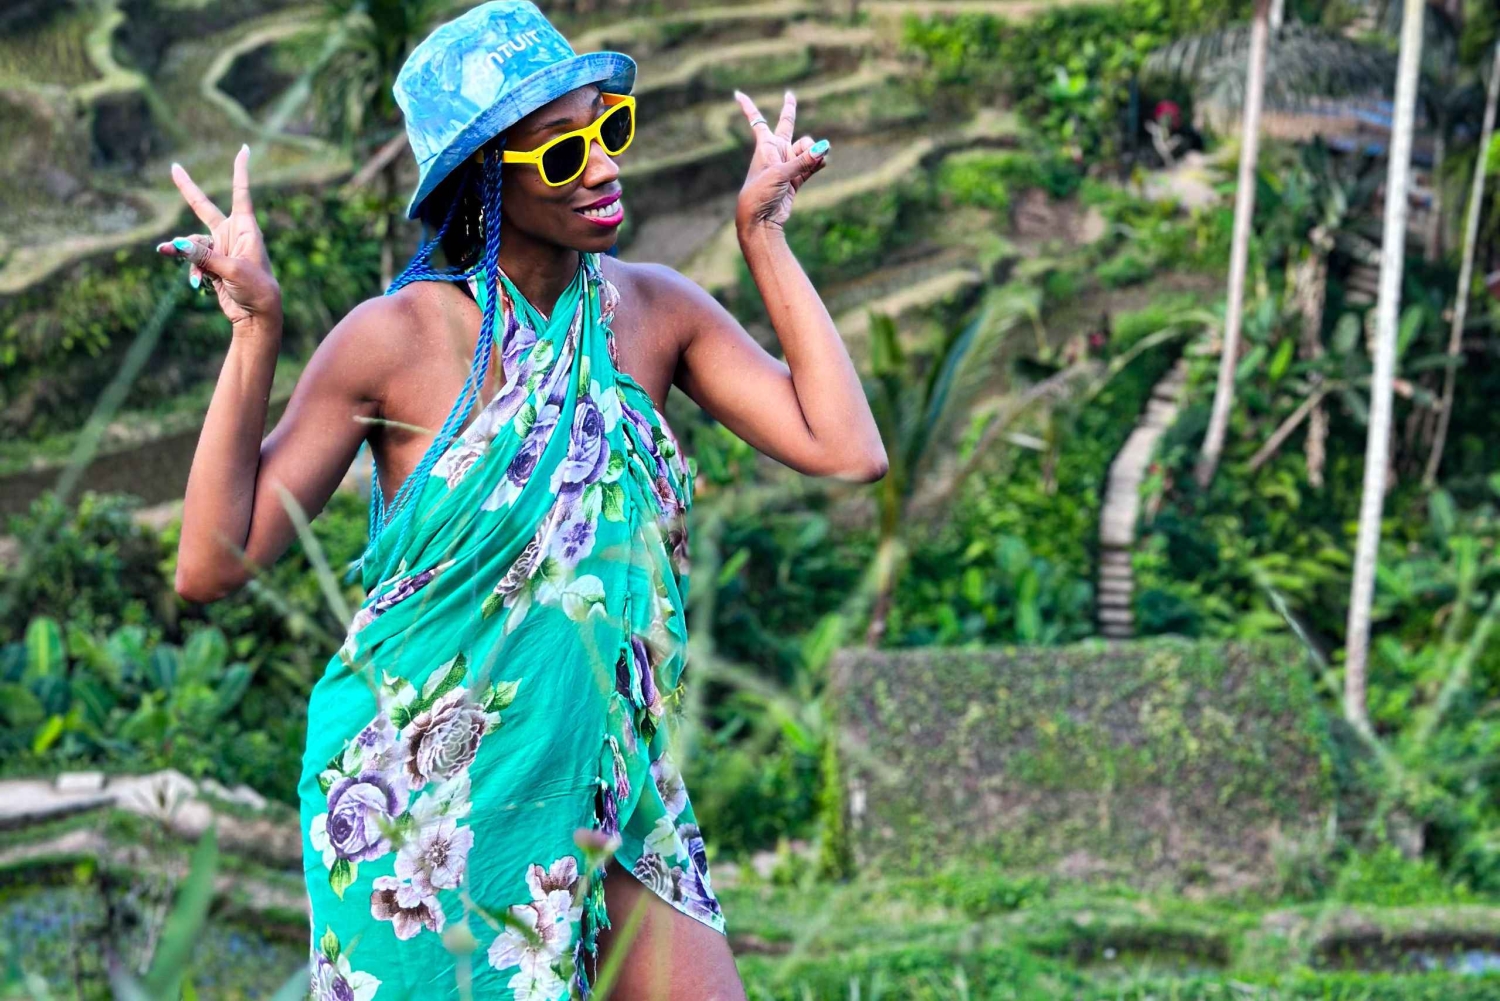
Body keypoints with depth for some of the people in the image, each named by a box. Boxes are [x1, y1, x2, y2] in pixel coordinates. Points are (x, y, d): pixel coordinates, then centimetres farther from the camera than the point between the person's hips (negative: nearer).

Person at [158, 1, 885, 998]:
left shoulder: (655, 309, 2)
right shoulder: (396, 339, -11)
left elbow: (847, 451, -8)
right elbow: (213, 566, -12)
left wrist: (764, 236, -3)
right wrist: (254, 331, -19)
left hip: (609, 784, 4)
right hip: (423, 796, -4)